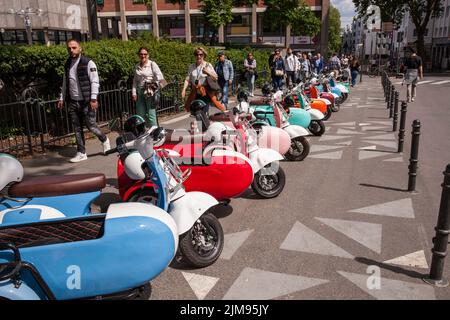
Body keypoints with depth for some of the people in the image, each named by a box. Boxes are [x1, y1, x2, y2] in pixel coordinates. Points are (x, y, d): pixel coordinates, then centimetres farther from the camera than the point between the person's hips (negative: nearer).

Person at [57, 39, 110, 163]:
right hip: (73, 102, 6)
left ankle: (104, 140, 25)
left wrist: (93, 98, -20)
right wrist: (62, 98, 15)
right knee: (77, 129, 7)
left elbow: (95, 82, -12)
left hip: (86, 101, -6)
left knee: (91, 125, -3)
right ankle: (81, 153, 15)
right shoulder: (67, 65, 13)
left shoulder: (88, 63, -7)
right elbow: (65, 83, 20)